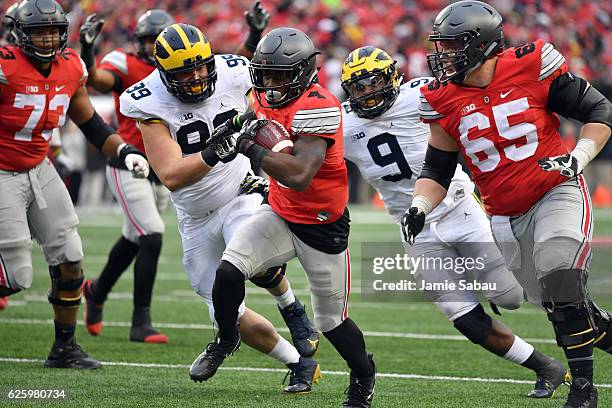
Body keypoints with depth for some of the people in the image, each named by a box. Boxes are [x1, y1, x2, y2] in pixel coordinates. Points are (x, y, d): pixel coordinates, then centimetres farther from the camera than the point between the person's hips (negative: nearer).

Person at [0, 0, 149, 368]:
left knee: (70, 261, 4)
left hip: (40, 170, 7)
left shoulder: (71, 68, -1)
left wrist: (125, 151, -5)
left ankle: (65, 348, 16)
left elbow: (91, 124, 10)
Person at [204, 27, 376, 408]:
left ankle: (364, 375, 39)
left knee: (332, 321, 9)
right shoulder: (266, 98, -3)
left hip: (322, 227, -6)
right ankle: (226, 339, 9)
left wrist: (248, 146, -33)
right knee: (229, 270, -19)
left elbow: (300, 175, -38)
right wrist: (238, 131, 0)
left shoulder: (317, 106, -28)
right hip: (279, 214, 6)